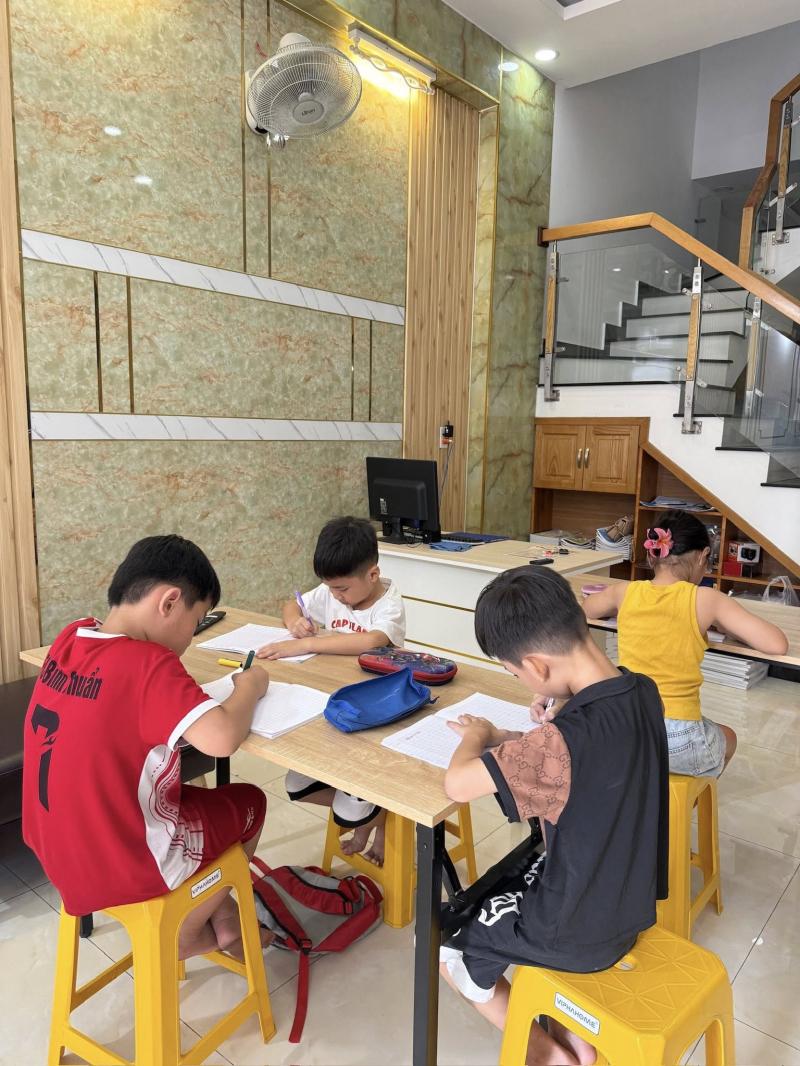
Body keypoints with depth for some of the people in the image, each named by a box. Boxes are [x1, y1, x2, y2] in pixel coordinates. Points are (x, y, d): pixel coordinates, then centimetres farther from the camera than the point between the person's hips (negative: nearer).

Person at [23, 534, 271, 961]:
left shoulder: (70, 639, -5)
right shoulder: (147, 662, -28)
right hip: (121, 867, -7)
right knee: (248, 803, 17)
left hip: (58, 849, 7)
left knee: (191, 791, 28)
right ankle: (183, 934, 33)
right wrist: (249, 687, -17)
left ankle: (222, 922, 36)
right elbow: (221, 738, -35)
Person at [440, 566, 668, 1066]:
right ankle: (566, 1023, 31)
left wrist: (478, 736, -9)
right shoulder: (644, 691, -12)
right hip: (630, 902, 7)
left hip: (582, 931, -7)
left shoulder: (566, 740, -38)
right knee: (493, 891, 29)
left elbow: (458, 785, -29)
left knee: (444, 940, 16)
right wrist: (507, 740, -5)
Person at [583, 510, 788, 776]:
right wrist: (721, 625, 6)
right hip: (677, 740, -2)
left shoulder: (625, 592, -1)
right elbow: (777, 645, -9)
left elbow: (583, 610, 21)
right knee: (727, 738, 34)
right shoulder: (705, 600, -9)